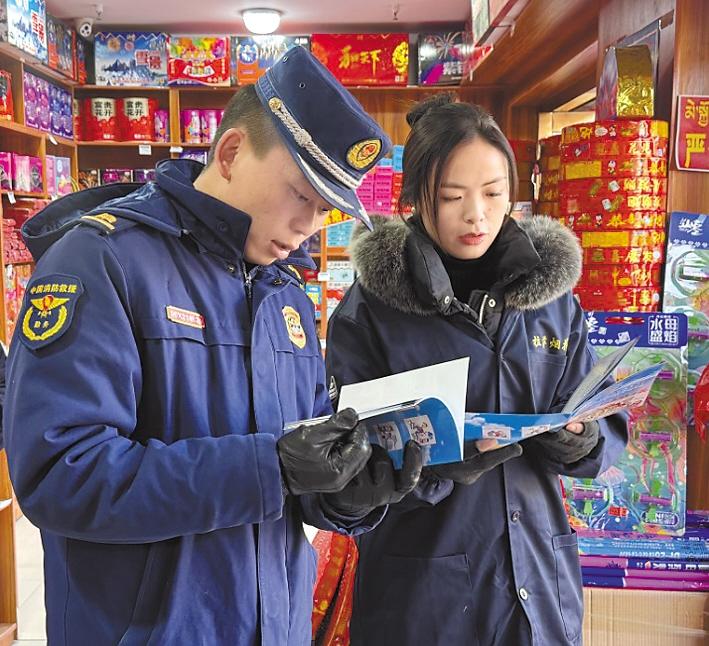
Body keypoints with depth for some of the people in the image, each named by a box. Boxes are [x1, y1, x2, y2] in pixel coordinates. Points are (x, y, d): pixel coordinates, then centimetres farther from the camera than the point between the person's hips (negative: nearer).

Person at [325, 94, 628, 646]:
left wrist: (580, 441, -18)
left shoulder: (552, 295, 0)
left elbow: (607, 429, 4)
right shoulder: (369, 309, -11)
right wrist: (439, 462, -29)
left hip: (540, 578, 4)